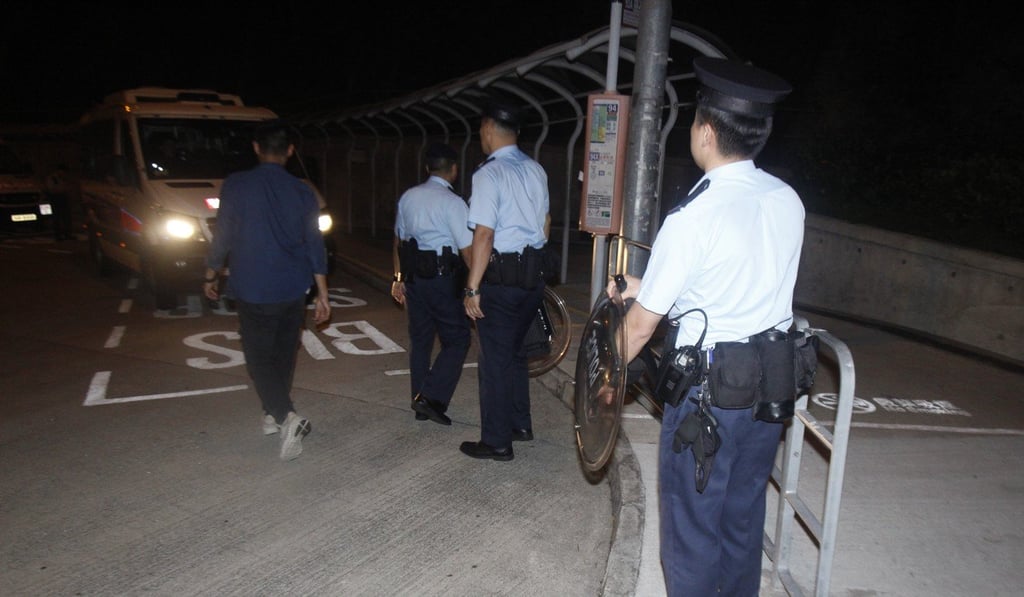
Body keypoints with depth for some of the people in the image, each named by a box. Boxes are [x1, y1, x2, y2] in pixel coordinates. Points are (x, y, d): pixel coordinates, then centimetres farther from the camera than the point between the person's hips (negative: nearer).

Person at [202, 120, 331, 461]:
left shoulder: (236, 186, -8)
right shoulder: (302, 192, 0)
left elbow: (222, 237, -4)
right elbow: (315, 246, 1)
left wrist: (211, 276, 12)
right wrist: (322, 295, 7)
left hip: (253, 292, -3)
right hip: (294, 291, 4)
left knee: (259, 357, 1)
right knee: (284, 354, 18)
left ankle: (286, 416, -18)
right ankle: (273, 413, 30)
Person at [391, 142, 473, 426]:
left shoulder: (408, 197, 8)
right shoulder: (452, 202, -13)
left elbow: (398, 240, 15)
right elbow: (467, 250, -15)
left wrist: (399, 278, 22)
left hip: (414, 278, 7)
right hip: (442, 279, -7)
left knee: (420, 340, 14)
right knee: (457, 339, 5)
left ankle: (420, 405, 22)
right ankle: (432, 398, -4)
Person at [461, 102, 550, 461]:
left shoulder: (490, 173, -14)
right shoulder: (536, 170, 10)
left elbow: (484, 234, -19)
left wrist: (473, 288, -17)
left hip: (501, 275, -8)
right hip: (534, 273, 8)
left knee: (495, 358, 2)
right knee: (515, 351, 21)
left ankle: (496, 442, 11)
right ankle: (520, 425, 33)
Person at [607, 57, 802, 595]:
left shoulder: (692, 217, -20)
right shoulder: (788, 202, 0)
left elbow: (640, 326, -13)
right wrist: (649, 287, 17)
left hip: (710, 389, -7)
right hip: (773, 383, 7)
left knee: (692, 524, 10)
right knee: (744, 515, 23)